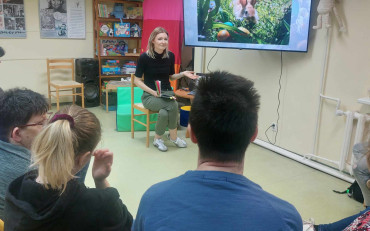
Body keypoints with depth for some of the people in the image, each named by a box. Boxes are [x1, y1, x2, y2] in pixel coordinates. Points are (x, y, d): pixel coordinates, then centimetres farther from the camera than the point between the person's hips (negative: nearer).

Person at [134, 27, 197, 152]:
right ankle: (173, 137, -9)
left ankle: (157, 138, -3)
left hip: (167, 93, 3)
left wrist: (183, 74, -5)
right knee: (173, 105, -31)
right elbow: (137, 80, -6)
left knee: (164, 113, -30)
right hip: (149, 96, -3)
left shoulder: (170, 56, 1)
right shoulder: (144, 57, -10)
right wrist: (153, 92, -18)